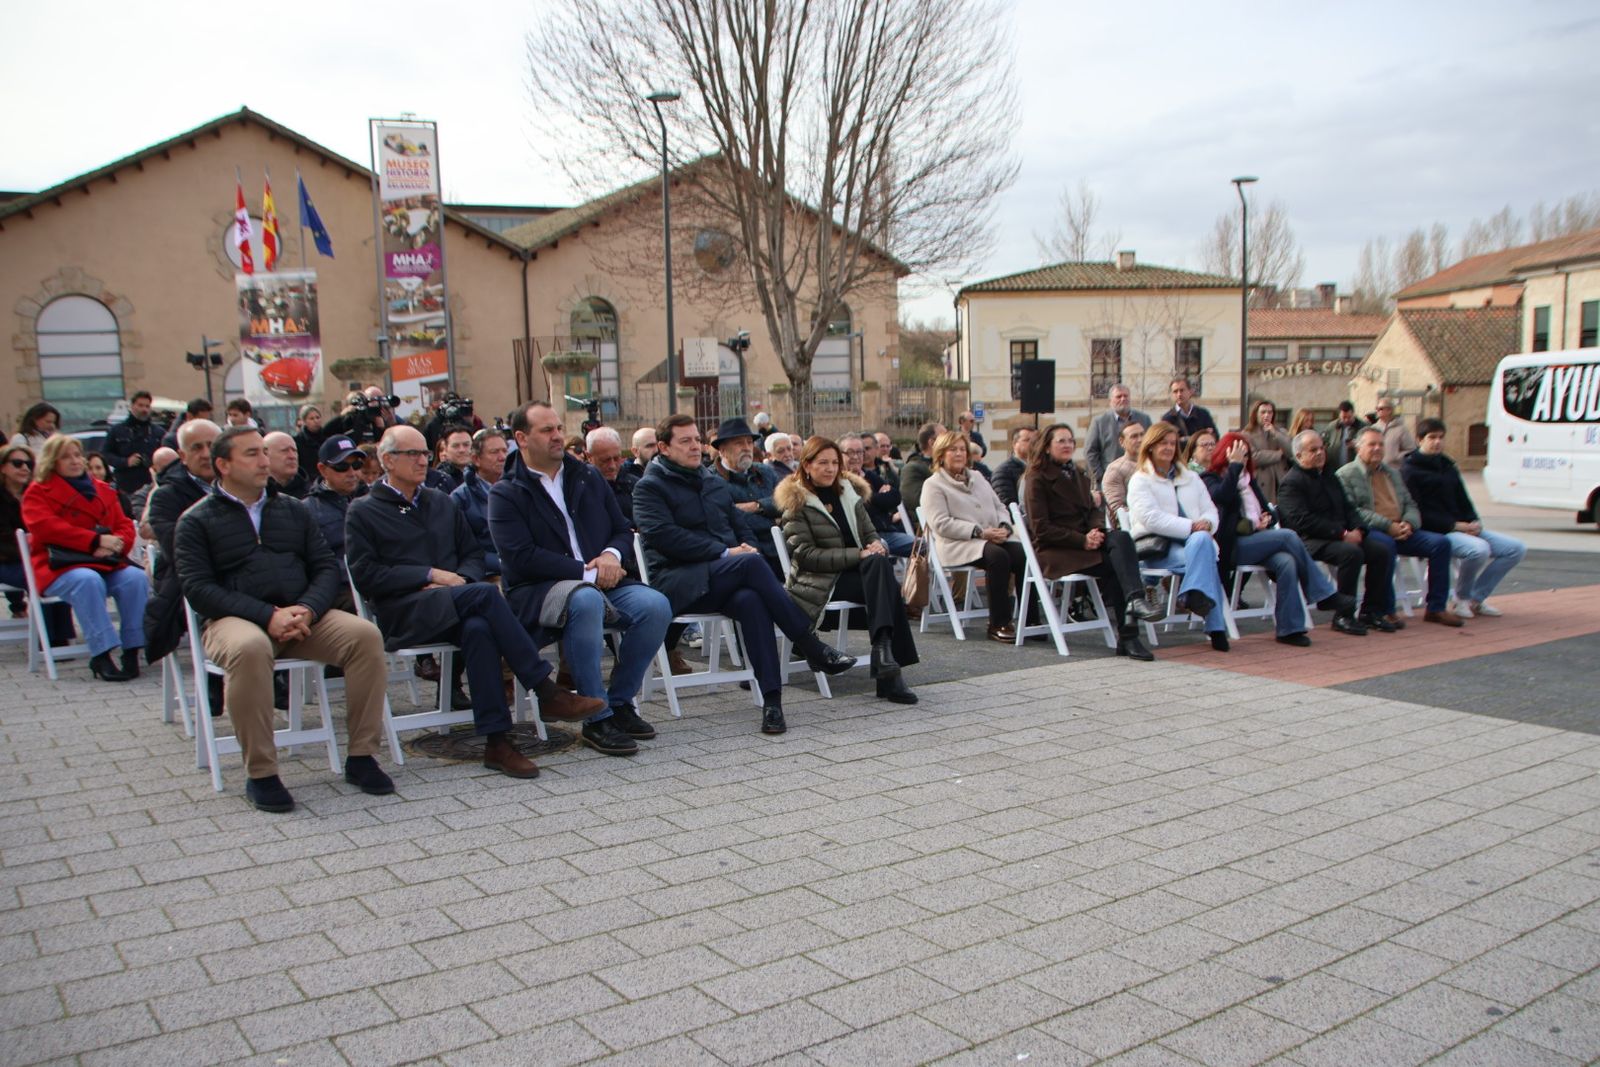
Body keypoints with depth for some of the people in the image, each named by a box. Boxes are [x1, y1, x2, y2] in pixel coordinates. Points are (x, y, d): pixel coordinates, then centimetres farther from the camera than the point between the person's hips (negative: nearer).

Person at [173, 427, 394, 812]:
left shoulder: (292, 509, 19)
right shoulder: (197, 520, 7)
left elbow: (326, 567, 11)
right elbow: (199, 587, -6)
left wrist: (307, 610, -11)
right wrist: (268, 616, -19)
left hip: (302, 615, 4)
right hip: (235, 619, -4)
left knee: (366, 635, -23)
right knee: (249, 649, -39)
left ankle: (361, 756, -14)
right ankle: (261, 773, -26)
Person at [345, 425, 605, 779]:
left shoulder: (440, 502, 24)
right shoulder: (363, 512, 8)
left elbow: (473, 554, 23)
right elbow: (365, 575, -3)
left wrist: (460, 578, -1)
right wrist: (430, 575, -11)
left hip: (452, 611, 4)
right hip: (403, 614, -4)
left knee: (478, 628, -35)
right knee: (485, 594, -32)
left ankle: (496, 740, -37)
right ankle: (546, 690, -30)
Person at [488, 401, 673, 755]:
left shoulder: (589, 478, 17)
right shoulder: (505, 494, 0)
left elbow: (623, 530, 16)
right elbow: (520, 557, -13)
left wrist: (612, 555, -9)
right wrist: (588, 572, -18)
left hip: (601, 581, 5)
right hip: (537, 592, -5)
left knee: (656, 605, -24)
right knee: (585, 600, -39)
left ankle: (619, 702, -6)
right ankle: (596, 720, -29)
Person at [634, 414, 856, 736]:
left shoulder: (714, 482, 24)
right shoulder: (650, 486, 3)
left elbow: (741, 525, 25)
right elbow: (663, 535, -13)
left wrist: (747, 547, -1)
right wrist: (724, 552, -17)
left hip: (721, 582, 5)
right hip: (677, 581, -5)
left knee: (750, 600, -33)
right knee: (751, 563, -32)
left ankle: (771, 697, -38)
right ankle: (811, 648, -27)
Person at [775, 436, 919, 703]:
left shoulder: (850, 491, 17)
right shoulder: (796, 501, 0)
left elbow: (870, 533, 20)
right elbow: (805, 554, -9)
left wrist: (878, 546, -8)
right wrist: (859, 554, -18)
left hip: (856, 571, 5)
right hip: (820, 581, -5)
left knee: (881, 561, -32)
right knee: (886, 584, -31)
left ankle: (884, 649, -38)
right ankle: (890, 671, -38)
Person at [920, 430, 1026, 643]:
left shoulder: (978, 478, 25)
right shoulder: (933, 485, 3)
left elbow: (999, 508, 22)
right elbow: (941, 524, -10)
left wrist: (1004, 527, -3)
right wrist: (980, 532, -17)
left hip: (994, 538, 6)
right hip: (958, 545, -6)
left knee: (1022, 554, -25)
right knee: (998, 556, -34)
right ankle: (998, 624, -26)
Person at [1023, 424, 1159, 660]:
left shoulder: (1078, 476, 23)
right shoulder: (1037, 479, -2)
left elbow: (1094, 510, 16)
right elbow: (1041, 529, -10)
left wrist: (1096, 530, -9)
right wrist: (1082, 540, -19)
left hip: (1084, 542, 6)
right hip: (1052, 552, -6)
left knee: (1121, 537, -27)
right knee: (1113, 565, -28)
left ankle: (1134, 600, -44)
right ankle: (1127, 637, -32)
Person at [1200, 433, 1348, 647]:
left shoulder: (1249, 479, 27)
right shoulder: (1210, 479, 6)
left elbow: (1269, 510, 28)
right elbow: (1222, 496, -19)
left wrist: (1268, 519, 5)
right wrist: (1234, 465, -13)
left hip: (1257, 541, 6)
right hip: (1232, 546, -6)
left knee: (1286, 562, -26)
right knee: (1288, 536, -24)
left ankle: (1289, 628, -27)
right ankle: (1324, 595, -15)